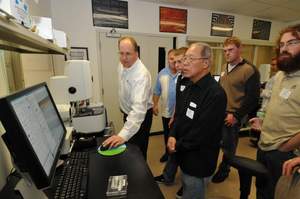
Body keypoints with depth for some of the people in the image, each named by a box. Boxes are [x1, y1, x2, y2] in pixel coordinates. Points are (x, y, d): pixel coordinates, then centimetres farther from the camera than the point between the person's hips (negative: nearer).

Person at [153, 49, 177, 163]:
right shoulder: (162, 73, 0)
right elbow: (157, 91, 4)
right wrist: (155, 104, -1)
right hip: (166, 111, 4)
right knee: (167, 134, 20)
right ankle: (168, 152, 42)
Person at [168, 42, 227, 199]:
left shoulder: (216, 94, -26)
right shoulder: (187, 87, 3)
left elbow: (202, 133, -27)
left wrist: (177, 147, -14)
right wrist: (172, 136, -8)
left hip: (198, 159, -7)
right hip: (183, 154, 8)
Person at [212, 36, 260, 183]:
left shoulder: (249, 70, -13)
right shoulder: (226, 68, 10)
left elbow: (252, 98, -15)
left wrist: (236, 115, -17)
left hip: (232, 116, -6)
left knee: (228, 145, 11)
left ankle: (224, 170, 33)